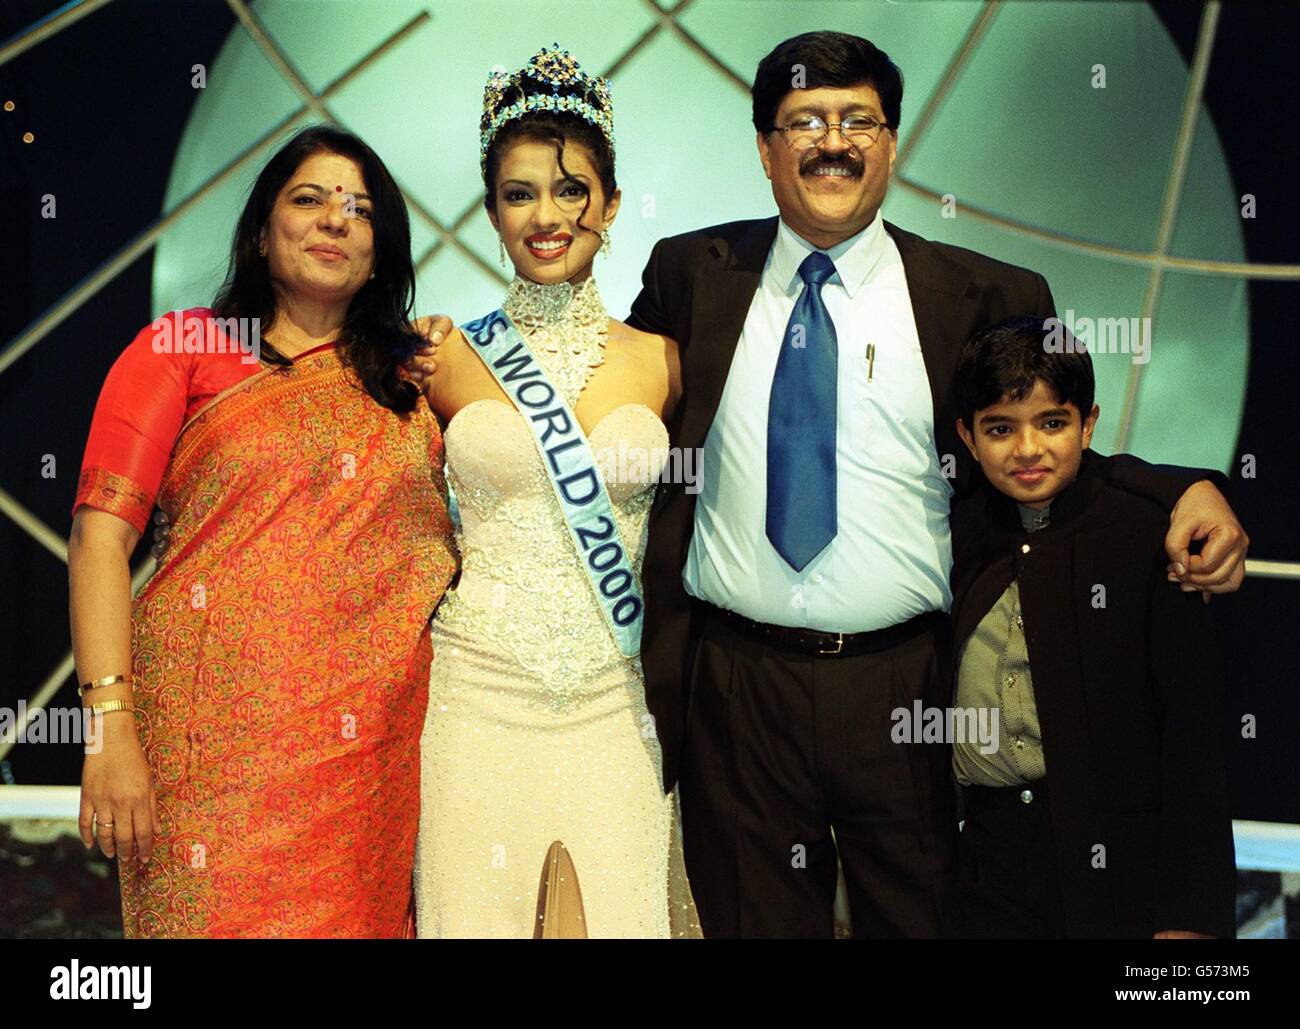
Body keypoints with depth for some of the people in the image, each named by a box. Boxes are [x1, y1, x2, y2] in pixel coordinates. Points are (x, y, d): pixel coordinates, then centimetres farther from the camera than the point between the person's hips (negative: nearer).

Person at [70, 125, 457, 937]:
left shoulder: (414, 375, 15)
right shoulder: (181, 350, 6)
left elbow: (448, 551, 17)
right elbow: (102, 536, -4)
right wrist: (111, 726, -13)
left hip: (373, 748, 3)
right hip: (217, 741, -2)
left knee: (359, 918, 7)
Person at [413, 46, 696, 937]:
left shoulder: (661, 361, 3)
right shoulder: (446, 359, 1)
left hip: (614, 704, 1)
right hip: (480, 696, 0)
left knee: (619, 909, 6)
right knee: (478, 910, 6)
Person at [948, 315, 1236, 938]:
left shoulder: (1146, 539, -8)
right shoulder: (959, 537, 4)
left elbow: (1191, 735, -9)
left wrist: (1190, 910, -10)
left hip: (1114, 860, -3)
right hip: (989, 858, 4)